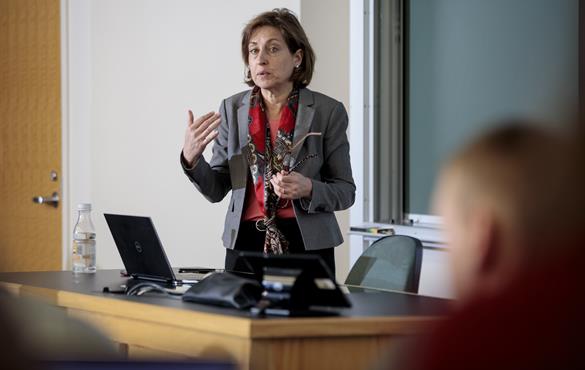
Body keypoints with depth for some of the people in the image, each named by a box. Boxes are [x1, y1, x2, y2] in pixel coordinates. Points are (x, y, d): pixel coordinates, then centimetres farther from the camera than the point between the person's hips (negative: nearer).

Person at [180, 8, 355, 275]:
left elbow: (345, 192, 0)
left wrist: (308, 189, -19)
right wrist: (191, 157, -14)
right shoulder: (232, 109, 3)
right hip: (246, 243, 2)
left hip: (307, 244, -2)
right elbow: (216, 190, 5)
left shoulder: (327, 111, -4)